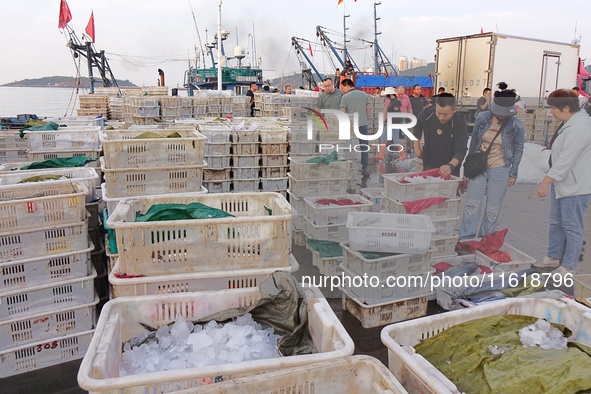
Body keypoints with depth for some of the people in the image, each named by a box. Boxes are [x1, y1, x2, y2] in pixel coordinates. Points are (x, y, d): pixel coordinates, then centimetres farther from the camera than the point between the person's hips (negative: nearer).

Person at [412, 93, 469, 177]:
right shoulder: (427, 113, -14)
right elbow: (417, 129, 9)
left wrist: (451, 166, -48)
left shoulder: (460, 124, -24)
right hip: (429, 165, 3)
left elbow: (461, 151, -31)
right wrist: (417, 147, 4)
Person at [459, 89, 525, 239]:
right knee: (472, 204, 0)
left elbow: (518, 150, 2)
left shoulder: (516, 125, -8)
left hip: (500, 170, -2)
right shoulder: (482, 118, -3)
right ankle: (465, 239, 7)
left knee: (493, 210, 3)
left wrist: (513, 174, 2)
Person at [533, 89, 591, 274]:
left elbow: (566, 160, -27)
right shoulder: (571, 123, 11)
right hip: (561, 184, 11)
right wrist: (549, 181, 19)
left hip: (575, 188, -11)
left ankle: (569, 267, 10)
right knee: (555, 222, 19)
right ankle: (552, 257, 32)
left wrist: (546, 182, -27)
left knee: (572, 227, 0)